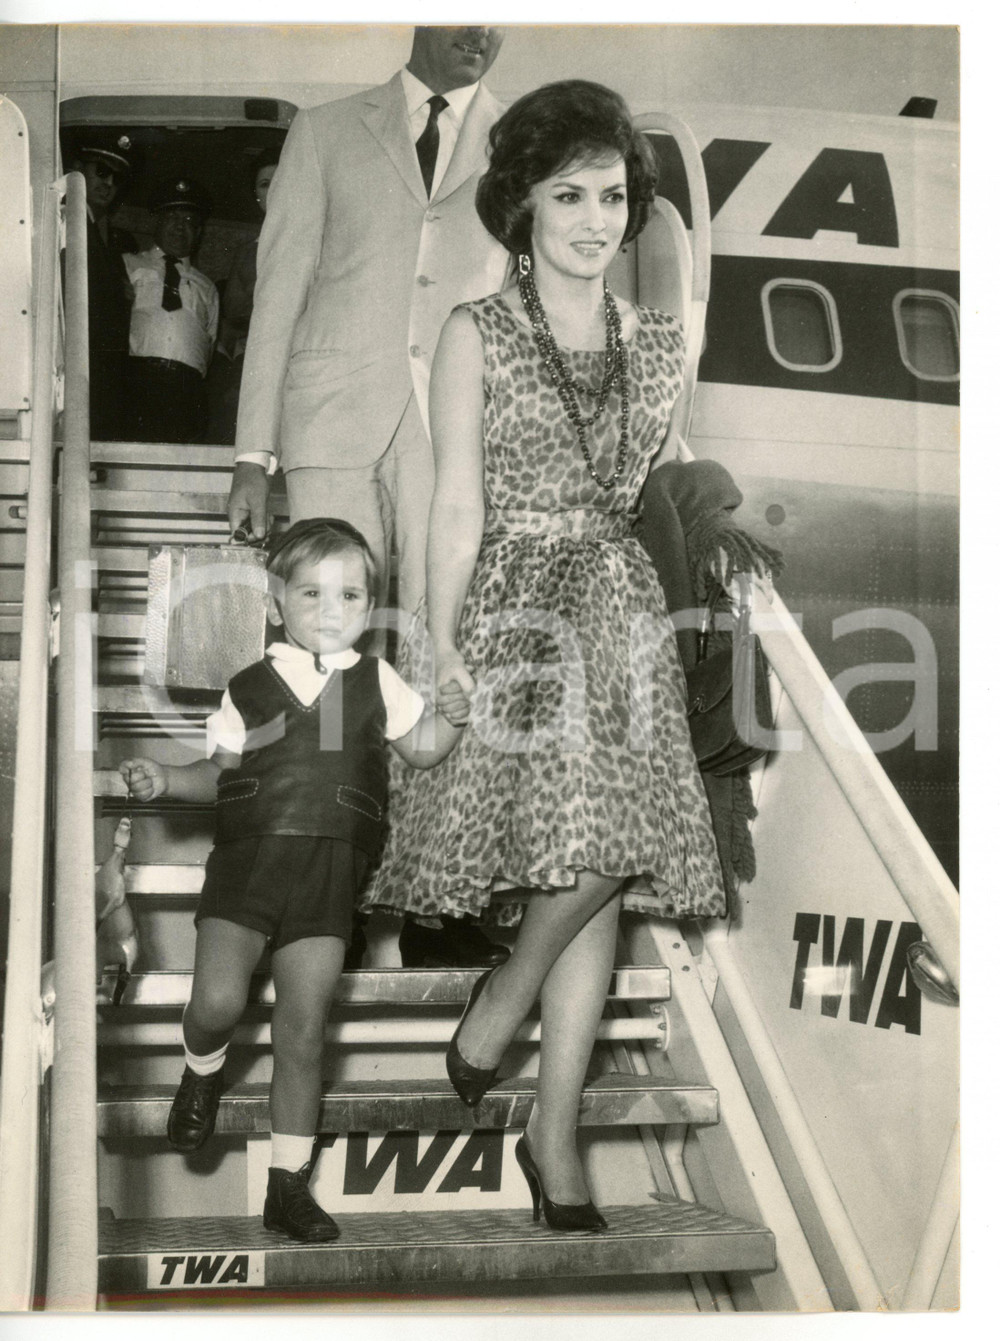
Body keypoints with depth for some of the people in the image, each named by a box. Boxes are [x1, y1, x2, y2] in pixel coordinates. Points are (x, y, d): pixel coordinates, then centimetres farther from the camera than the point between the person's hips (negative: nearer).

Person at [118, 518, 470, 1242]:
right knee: (218, 1000, -15)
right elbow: (222, 770, 15)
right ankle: (203, 1073, 23)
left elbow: (419, 749, 18)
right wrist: (166, 779, -1)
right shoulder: (251, 687, 7)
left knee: (303, 1033, 2)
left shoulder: (375, 681, 9)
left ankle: (289, 1184, 14)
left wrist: (449, 719, -1)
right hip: (248, 856, 0)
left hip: (328, 874, 1)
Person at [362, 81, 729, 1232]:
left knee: (604, 858, -1)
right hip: (516, 613, -4)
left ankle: (555, 1133, 9)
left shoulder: (657, 344, 13)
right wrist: (441, 646, -9)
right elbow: (458, 505, -3)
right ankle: (508, 993, 14)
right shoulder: (476, 334, 2)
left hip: (624, 617, 4)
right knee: (585, 850, -18)